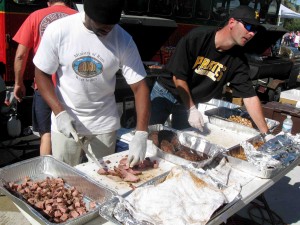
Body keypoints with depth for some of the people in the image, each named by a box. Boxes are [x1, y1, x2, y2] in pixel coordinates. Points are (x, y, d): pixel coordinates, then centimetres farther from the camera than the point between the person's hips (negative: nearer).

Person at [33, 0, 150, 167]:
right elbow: (42, 74, -5)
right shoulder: (58, 31, -15)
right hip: (66, 119, 0)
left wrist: (141, 135, -24)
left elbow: (140, 86, -14)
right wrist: (60, 112, -18)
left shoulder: (124, 40, -14)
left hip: (104, 123, 1)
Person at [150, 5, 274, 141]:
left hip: (193, 102, 3)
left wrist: (266, 134, -16)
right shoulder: (196, 38, -23)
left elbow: (250, 96, -12)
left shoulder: (238, 60, -13)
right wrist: (191, 110, -22)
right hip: (166, 92, -3)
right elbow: (178, 76, -19)